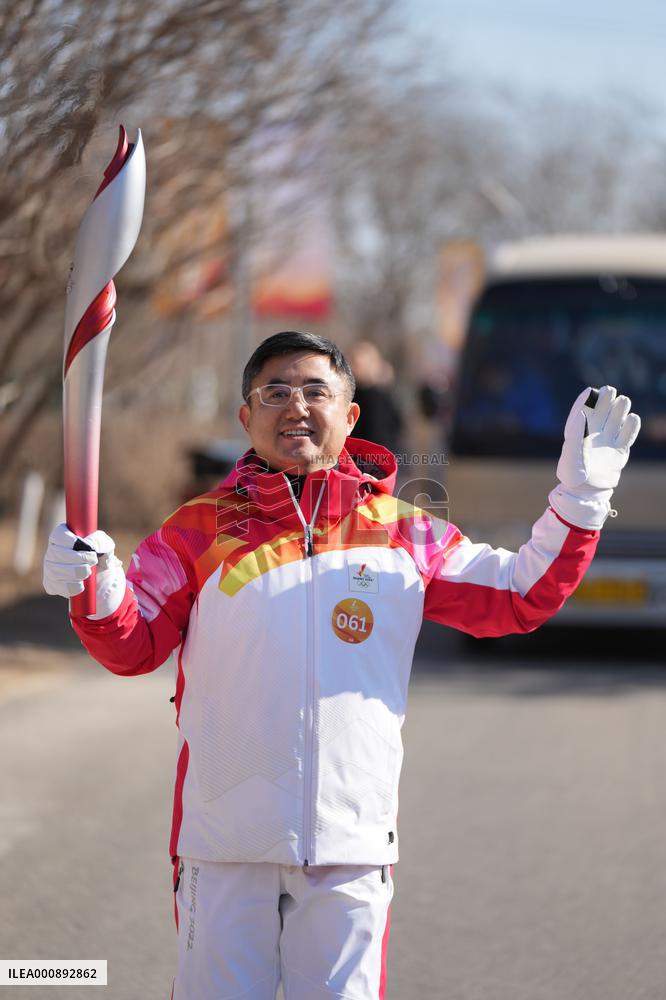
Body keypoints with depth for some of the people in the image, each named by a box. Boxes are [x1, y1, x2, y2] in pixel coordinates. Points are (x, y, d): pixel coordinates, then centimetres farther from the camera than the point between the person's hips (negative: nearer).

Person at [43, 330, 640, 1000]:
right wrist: (99, 592, -18)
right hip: (225, 840, -1)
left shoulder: (402, 532, 7)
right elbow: (135, 646, 3)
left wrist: (580, 497, 3)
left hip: (352, 843, 1)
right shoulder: (201, 529, 4)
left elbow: (521, 599, 12)